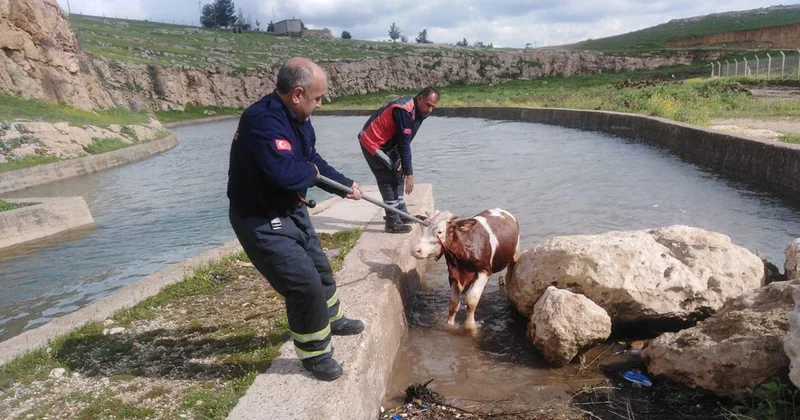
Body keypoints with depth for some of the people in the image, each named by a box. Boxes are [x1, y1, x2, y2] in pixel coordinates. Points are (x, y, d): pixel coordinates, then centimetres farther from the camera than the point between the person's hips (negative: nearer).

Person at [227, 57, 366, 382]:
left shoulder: (295, 117, 3)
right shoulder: (264, 120, -30)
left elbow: (313, 159, 17)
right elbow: (287, 173, -41)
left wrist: (344, 185, 14)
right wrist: (312, 171, -19)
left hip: (291, 211, 10)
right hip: (261, 222, -10)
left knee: (320, 268, 23)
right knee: (305, 284, -9)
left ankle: (331, 319, 50)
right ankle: (314, 353, 14)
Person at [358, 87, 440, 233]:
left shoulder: (417, 110, 1)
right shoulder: (405, 111, -28)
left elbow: (405, 142, 6)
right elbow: (404, 144, -29)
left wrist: (402, 162, -2)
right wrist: (409, 173, -26)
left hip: (386, 143, 10)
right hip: (373, 143, -10)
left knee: (397, 176, 14)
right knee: (388, 180, -11)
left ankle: (402, 215, 25)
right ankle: (393, 223, -6)